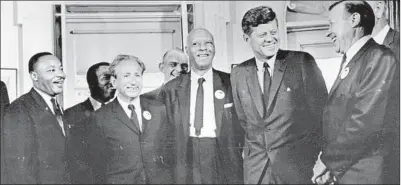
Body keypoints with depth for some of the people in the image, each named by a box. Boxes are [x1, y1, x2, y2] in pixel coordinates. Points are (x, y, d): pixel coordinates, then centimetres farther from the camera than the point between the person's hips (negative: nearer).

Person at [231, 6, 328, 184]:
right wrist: (252, 151, 7)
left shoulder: (302, 62, -7)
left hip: (298, 165, -2)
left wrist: (320, 161, -9)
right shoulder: (238, 73, 4)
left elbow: (321, 113, -6)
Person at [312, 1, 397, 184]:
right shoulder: (348, 61, 13)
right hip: (341, 168, 8)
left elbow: (364, 122, -23)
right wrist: (327, 158, -1)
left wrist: (327, 160, -14)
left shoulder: (380, 58, -15)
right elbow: (336, 116, 10)